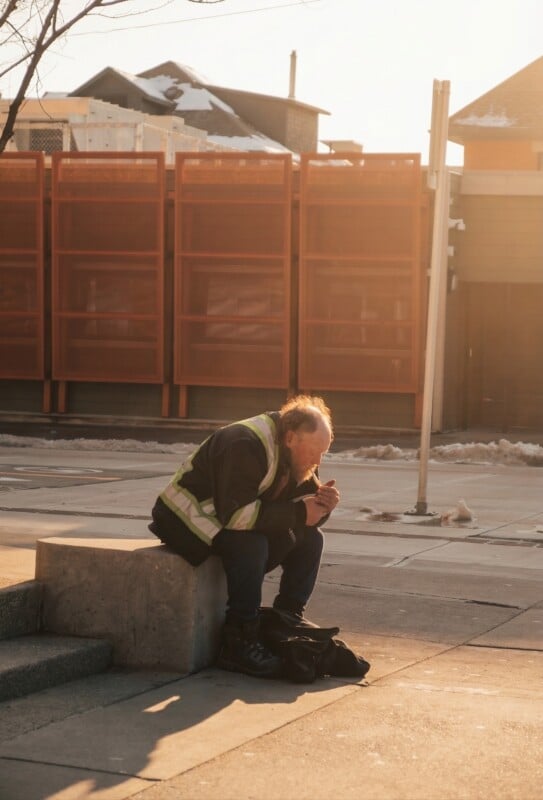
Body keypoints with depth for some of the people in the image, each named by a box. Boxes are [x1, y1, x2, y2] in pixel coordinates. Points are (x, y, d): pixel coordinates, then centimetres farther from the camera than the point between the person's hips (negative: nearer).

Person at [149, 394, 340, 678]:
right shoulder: (245, 446, -30)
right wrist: (298, 513, -35)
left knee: (309, 538, -4)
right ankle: (238, 642, -29)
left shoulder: (298, 452, -1)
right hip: (188, 518, -9)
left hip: (231, 520, 9)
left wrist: (320, 504, -19)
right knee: (250, 544, -35)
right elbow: (235, 514, -37)